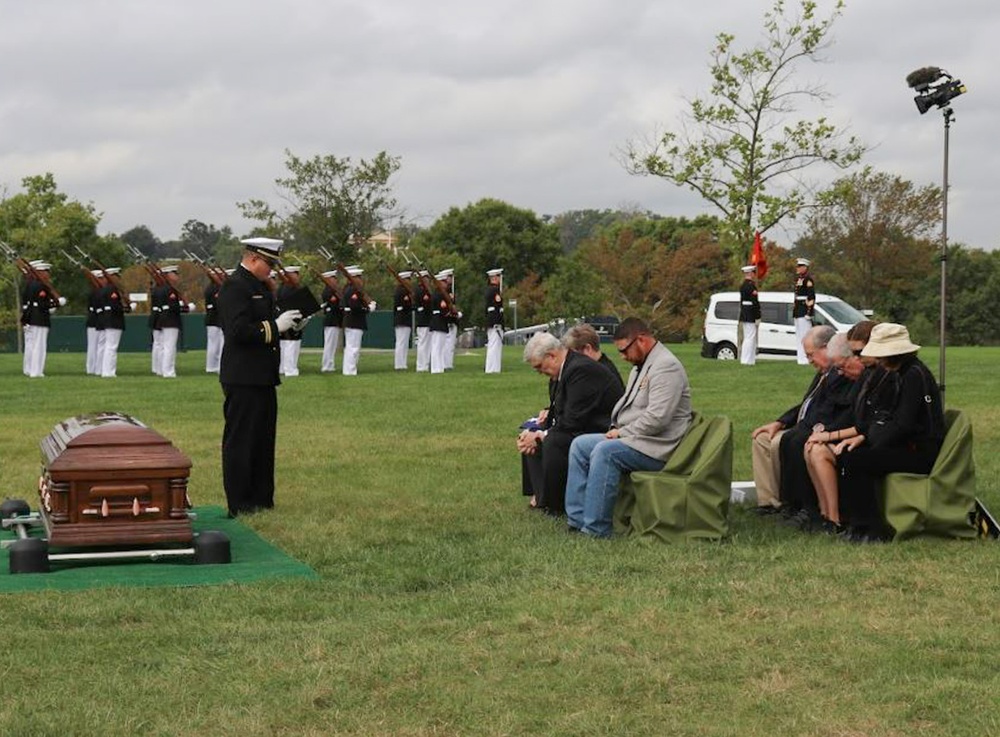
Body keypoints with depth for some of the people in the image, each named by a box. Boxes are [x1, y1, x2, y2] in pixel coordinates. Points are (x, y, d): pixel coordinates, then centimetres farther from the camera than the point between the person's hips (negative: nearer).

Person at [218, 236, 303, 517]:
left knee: (263, 440, 15)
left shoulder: (261, 287, 17)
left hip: (263, 378, 10)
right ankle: (238, 505, 2)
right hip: (243, 379, -10)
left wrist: (286, 323, 6)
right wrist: (275, 326, -20)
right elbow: (239, 330, -23)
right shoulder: (234, 287, -14)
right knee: (240, 441, -3)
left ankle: (261, 499, 23)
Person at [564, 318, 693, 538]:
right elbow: (626, 403, 26)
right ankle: (577, 519, -2)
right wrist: (616, 428, 7)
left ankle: (596, 529, -28)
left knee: (605, 451, -30)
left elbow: (657, 418, -24)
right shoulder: (641, 366, 17)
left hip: (657, 447, -11)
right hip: (633, 438, 11)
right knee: (580, 445, 2)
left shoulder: (666, 367, -16)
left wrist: (622, 432, -15)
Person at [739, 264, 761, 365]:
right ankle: (747, 360, -8)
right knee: (750, 338, -7)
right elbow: (754, 302, -19)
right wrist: (757, 317, -16)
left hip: (744, 315, 10)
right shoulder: (751, 285, -16)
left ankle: (746, 359, 19)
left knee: (747, 338, 15)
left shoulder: (742, 285, 14)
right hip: (750, 316, -10)